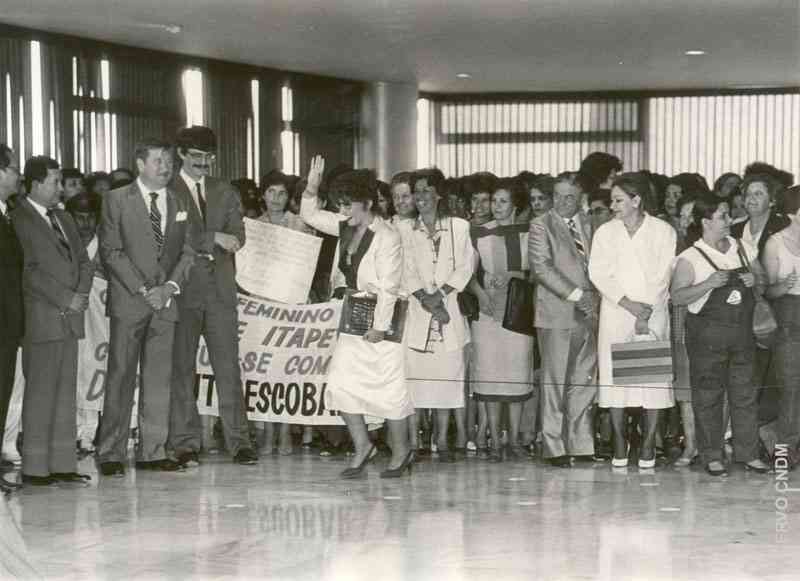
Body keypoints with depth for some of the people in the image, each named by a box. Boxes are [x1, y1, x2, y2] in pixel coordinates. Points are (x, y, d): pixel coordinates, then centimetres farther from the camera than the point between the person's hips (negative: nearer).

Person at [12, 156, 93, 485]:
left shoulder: (63, 219, 19)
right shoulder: (19, 219, -7)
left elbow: (83, 261, 18)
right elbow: (29, 270, -14)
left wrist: (82, 294, 0)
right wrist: (66, 299, -13)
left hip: (70, 317, 8)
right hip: (42, 319, -8)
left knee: (66, 392, 7)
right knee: (40, 392, -6)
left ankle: (62, 463, 11)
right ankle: (34, 467, -1)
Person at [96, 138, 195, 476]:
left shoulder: (180, 204, 16)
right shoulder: (116, 200, 2)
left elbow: (187, 252, 12)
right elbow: (111, 251, -5)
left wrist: (170, 286, -5)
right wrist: (142, 289, -12)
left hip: (166, 300, 4)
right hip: (128, 301, -4)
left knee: (159, 378, 3)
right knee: (121, 376, -5)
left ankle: (153, 451, 8)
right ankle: (111, 454, -2)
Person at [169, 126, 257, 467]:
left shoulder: (224, 192, 16)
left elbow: (237, 237, 6)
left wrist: (198, 243, -12)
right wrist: (214, 238, -14)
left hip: (221, 289, 3)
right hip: (182, 291, -3)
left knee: (228, 366, 1)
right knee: (181, 368, -1)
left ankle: (238, 442, 3)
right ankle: (185, 444, 4)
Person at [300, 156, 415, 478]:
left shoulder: (386, 237, -17)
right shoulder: (346, 227, 5)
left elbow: (388, 287, -18)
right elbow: (311, 215, 17)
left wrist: (380, 326, -18)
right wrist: (311, 188, 0)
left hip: (382, 319, -7)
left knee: (389, 386, 0)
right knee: (340, 382, -1)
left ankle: (401, 451, 16)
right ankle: (362, 445, 11)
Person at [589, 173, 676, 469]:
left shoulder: (663, 231, 3)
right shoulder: (605, 232, 10)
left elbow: (663, 275, -2)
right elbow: (598, 272, 0)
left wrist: (646, 312, -12)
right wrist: (627, 303, -12)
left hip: (654, 314, -2)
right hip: (615, 314, 2)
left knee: (654, 377, -4)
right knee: (614, 377, -3)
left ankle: (648, 443, 1)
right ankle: (619, 442, 4)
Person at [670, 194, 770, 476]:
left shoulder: (740, 247, 9)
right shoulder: (690, 258, -7)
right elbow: (677, 296, -11)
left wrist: (754, 280, -2)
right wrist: (708, 284, -22)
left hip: (742, 333, 5)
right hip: (707, 335, -4)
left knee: (745, 394, 6)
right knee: (708, 396, 2)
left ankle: (748, 453, 14)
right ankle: (712, 456, 11)